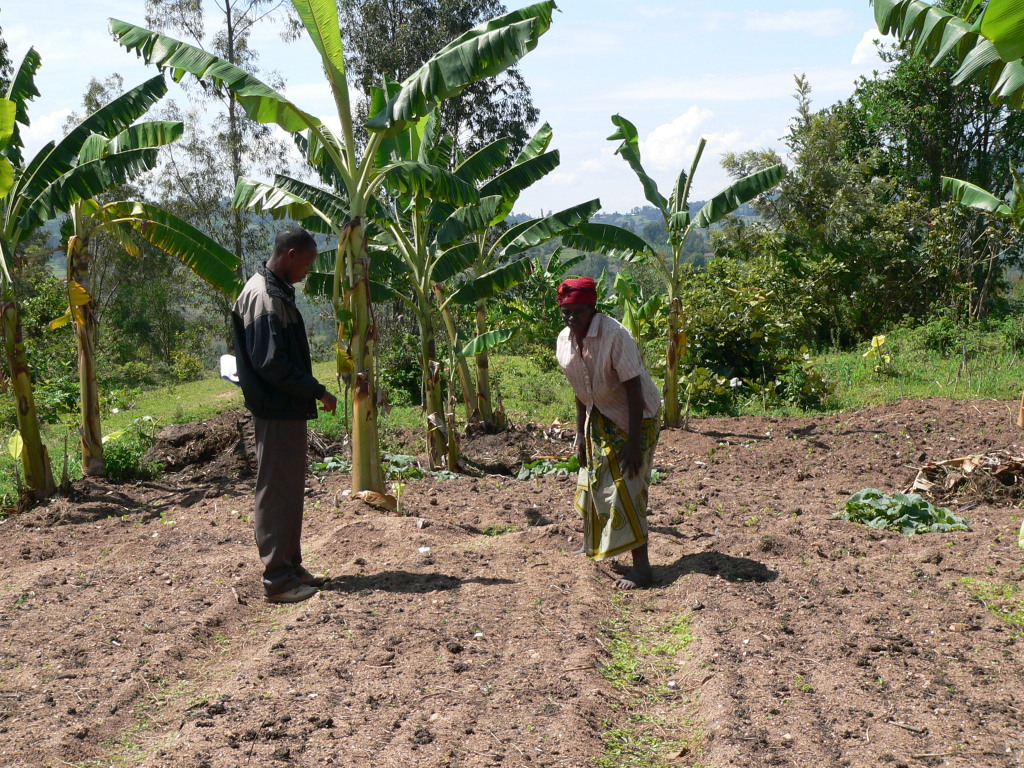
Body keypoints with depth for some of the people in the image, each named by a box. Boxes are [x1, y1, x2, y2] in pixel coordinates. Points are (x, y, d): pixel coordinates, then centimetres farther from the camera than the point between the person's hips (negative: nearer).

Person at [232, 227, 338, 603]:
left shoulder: (277, 291, 14)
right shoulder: (262, 296, -17)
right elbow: (271, 363, -23)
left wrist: (309, 394, 13)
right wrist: (318, 392, -17)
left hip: (288, 409, 10)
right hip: (277, 411, -10)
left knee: (290, 490, 15)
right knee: (277, 492, -4)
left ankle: (291, 567, 25)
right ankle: (277, 578, 2)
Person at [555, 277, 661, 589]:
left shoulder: (615, 335, -27)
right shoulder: (566, 340, -6)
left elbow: (634, 389, -26)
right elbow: (581, 390, 6)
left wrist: (634, 442, -27)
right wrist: (581, 433, 7)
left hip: (635, 416, -7)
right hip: (601, 417, 7)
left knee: (625, 487, -11)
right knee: (594, 479, 16)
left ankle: (641, 566, -5)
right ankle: (596, 546, 37)